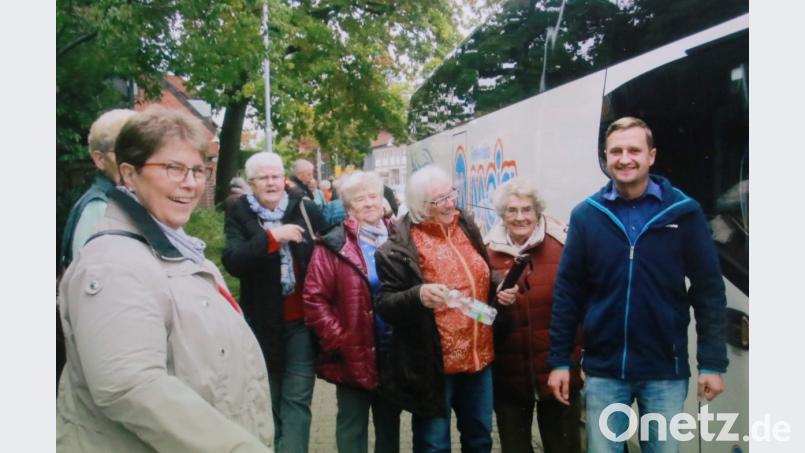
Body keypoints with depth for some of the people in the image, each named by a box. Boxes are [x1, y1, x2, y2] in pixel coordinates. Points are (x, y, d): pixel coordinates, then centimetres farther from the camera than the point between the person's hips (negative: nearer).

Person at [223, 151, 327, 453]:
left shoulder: (306, 210, -1)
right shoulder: (239, 215, -2)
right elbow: (232, 261, -16)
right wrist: (271, 237, -26)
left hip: (302, 321, 0)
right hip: (263, 323, 1)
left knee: (296, 400, 0)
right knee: (270, 400, 16)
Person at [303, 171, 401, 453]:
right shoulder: (334, 246, -7)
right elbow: (314, 300, -10)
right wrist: (339, 342, -15)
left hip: (394, 353, 3)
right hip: (353, 355, -3)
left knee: (389, 424, 19)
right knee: (353, 428, 10)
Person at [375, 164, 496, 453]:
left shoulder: (467, 228, 7)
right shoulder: (400, 247, -13)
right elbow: (385, 306, -14)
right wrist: (418, 296, -32)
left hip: (479, 356, 6)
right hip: (433, 363, -6)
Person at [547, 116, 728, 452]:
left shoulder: (683, 211, -3)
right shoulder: (586, 215, -1)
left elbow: (709, 290, -1)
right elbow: (567, 292, 1)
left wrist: (712, 362, -5)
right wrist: (559, 359, 0)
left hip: (665, 370, 0)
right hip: (603, 369, 1)